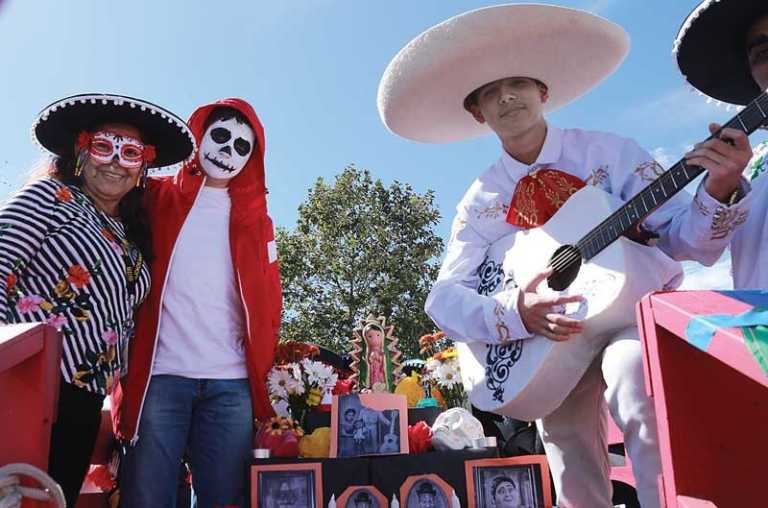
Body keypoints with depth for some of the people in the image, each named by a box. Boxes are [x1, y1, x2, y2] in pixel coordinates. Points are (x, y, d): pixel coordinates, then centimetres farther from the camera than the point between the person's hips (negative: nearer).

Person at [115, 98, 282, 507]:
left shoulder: (256, 219, 16)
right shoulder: (156, 198, 11)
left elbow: (266, 302, 13)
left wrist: (261, 371, 3)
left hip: (232, 383, 2)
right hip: (159, 375, -2)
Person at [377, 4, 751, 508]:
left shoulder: (612, 153, -4)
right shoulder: (480, 202, -1)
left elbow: (682, 238, -6)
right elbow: (444, 295, -10)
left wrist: (719, 188, -28)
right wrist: (514, 312, -30)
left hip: (640, 311, -2)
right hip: (554, 339, 3)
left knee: (630, 364, -35)